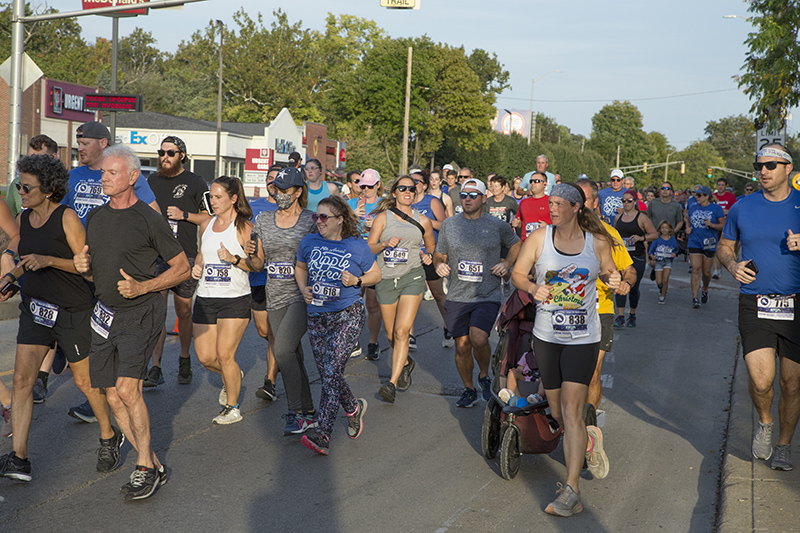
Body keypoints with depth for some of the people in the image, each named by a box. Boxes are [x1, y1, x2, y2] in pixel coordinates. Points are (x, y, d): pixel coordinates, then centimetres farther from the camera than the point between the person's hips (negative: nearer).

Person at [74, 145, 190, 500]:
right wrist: (83, 267, -1)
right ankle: (153, 466, 15)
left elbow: (182, 268, -4)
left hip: (141, 314, -7)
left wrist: (142, 287, -15)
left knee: (127, 388, -19)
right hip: (105, 314, 7)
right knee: (113, 397, 4)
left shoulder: (149, 220, -8)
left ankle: (144, 466, -4)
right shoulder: (95, 217, 12)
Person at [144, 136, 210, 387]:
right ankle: (155, 368, -7)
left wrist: (184, 215, -12)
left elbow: (210, 217, -1)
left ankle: (184, 359, 28)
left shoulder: (195, 183, 0)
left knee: (184, 311, 8)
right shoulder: (152, 180, 12)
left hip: (185, 256, -2)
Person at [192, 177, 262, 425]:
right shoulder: (206, 225, 10)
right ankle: (233, 376, 36)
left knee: (224, 355, -8)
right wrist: (197, 266, 5)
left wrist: (234, 259, -22)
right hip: (205, 298, 6)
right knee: (205, 356, 3)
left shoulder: (244, 227, -7)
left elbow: (259, 264, -7)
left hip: (235, 299, -6)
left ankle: (232, 407, 11)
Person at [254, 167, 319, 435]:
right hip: (275, 297, 5)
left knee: (282, 350, -19)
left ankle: (295, 413, -10)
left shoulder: (311, 220, -3)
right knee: (293, 356, 9)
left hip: (303, 295, -5)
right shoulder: (263, 220, 10)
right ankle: (309, 413, 20)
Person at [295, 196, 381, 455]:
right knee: (327, 374, 9)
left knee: (331, 370, -16)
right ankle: (354, 408, 36)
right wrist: (304, 289, 1)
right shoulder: (310, 242, 4)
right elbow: (300, 267, 21)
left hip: (347, 316, -5)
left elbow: (376, 274, 7)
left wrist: (356, 281, -13)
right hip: (317, 317, 5)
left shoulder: (356, 246, -4)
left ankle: (323, 434, -13)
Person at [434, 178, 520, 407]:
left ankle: (484, 375, 9)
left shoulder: (497, 225, 1)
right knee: (462, 346, 7)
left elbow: (515, 245, 19)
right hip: (457, 296, 3)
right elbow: (439, 254, 15)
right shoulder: (449, 224, 5)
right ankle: (469, 389, 28)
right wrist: (439, 264, -8)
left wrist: (506, 263, 2)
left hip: (488, 296, -2)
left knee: (478, 339, -21)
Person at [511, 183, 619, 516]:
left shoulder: (597, 242, -2)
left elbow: (607, 272, 12)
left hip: (583, 338, -3)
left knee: (571, 411, -12)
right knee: (556, 412, 12)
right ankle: (588, 439, 46)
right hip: (546, 336, 3)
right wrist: (533, 288, -19)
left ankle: (571, 492, -9)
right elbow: (517, 273, 1)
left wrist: (614, 280, -11)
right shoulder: (539, 238, -1)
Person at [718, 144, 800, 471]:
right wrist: (732, 265, -4)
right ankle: (764, 422, 20)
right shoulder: (742, 208, 6)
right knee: (761, 380, -13)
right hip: (755, 304, 0)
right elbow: (724, 246, 18)